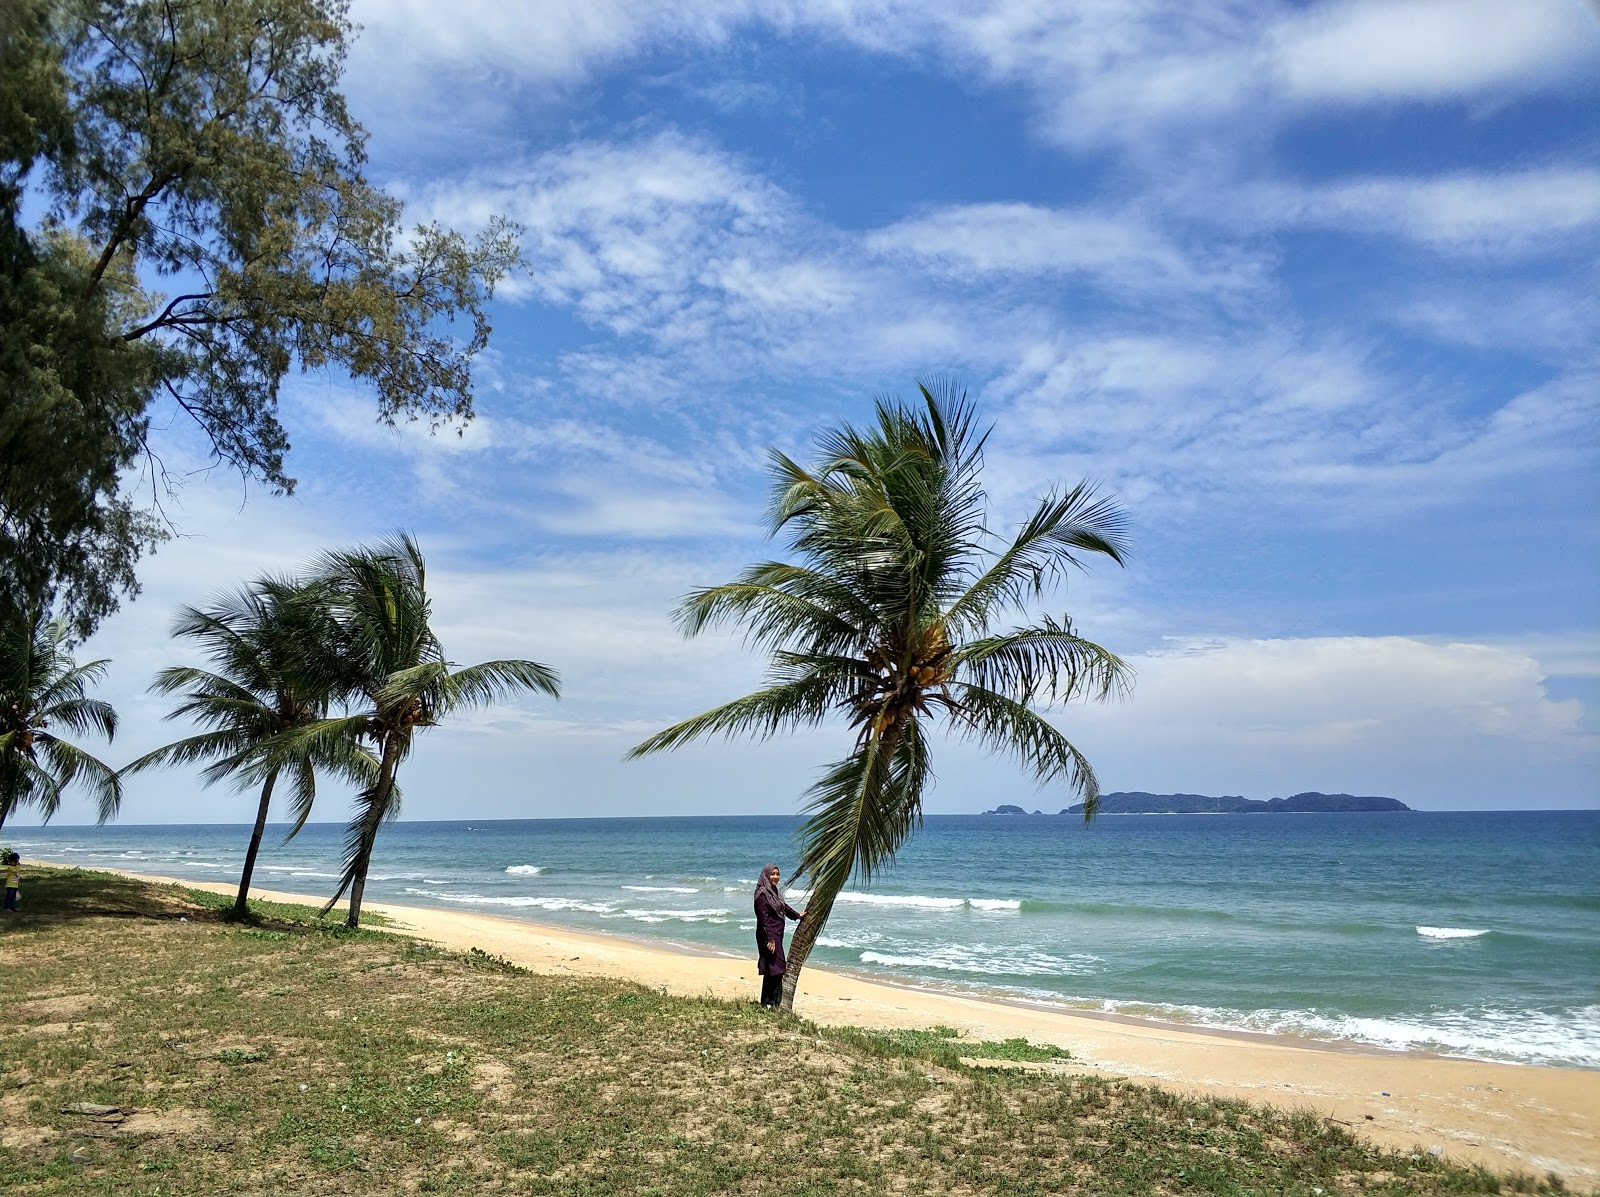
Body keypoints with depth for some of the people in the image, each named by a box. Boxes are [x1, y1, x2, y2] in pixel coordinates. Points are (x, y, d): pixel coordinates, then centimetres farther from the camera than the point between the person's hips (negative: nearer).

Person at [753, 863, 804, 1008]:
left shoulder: (775, 892, 11)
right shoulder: (762, 894, -16)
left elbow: (784, 906, 29)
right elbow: (764, 919, -20)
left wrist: (797, 915, 43)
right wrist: (769, 940, -23)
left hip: (777, 935, 9)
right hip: (768, 935, -9)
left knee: (777, 969, 12)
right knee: (773, 969, -9)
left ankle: (774, 1001, 19)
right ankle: (769, 1003, -3)